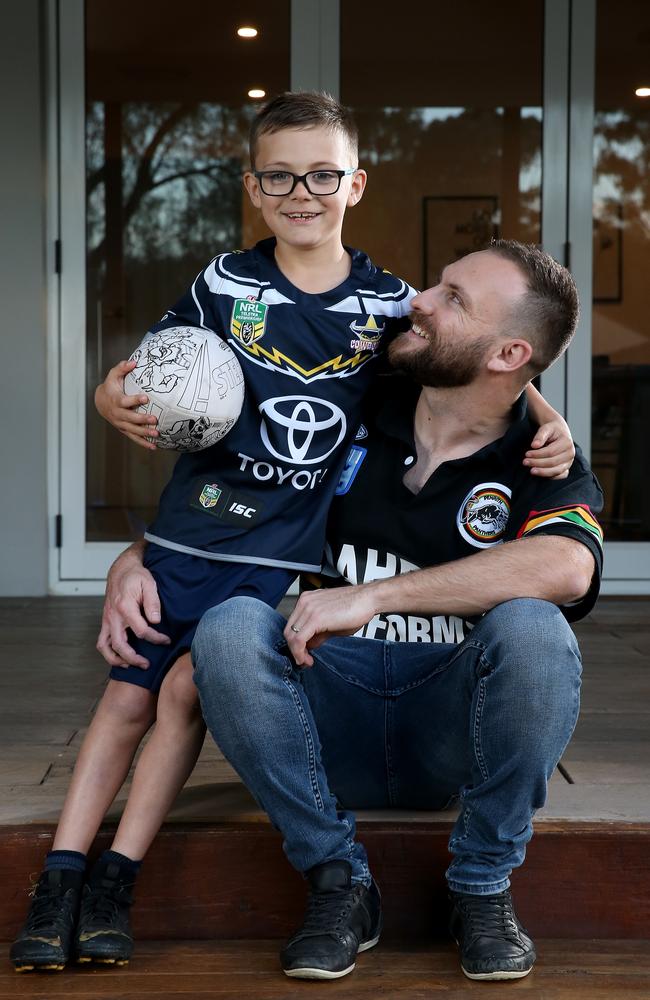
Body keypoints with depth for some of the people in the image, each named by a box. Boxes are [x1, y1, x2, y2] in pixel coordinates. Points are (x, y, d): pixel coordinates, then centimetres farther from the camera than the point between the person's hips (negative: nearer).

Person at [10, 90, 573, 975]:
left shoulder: (388, 303, -2)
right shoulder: (226, 285, -1)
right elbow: (133, 373, 5)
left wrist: (547, 421, -10)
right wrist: (117, 402, -18)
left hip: (287, 546, -1)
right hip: (190, 526, 2)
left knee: (188, 688, -10)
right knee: (128, 696, 3)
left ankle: (117, 882, 5)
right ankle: (58, 881, 13)